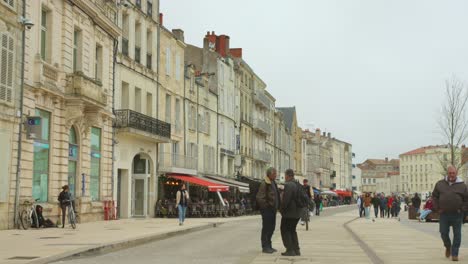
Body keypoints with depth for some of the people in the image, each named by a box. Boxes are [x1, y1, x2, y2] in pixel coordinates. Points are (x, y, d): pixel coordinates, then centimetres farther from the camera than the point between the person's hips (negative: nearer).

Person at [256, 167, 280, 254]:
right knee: (266, 228, -3)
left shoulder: (273, 183, 14)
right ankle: (265, 247, 4)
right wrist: (266, 206, -18)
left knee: (271, 227, 14)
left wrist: (276, 207, 16)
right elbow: (259, 197, -21)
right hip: (267, 210, -9)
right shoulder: (264, 184, -17)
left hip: (272, 209, 9)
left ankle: (268, 246, 23)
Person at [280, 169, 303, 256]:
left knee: (285, 230, 2)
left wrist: (281, 209, -10)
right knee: (292, 230, 19)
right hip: (297, 213, 9)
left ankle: (290, 250, -2)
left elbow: (285, 199, -24)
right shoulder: (298, 185, 10)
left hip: (289, 213, -9)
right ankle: (296, 250, 16)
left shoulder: (288, 185, -19)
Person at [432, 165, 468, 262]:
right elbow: (434, 197, 11)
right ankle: (448, 247, 33)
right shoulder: (440, 184, 5)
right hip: (444, 214, 1)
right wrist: (437, 208, 3)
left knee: (457, 234, 0)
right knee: (443, 233, 4)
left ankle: (454, 254, 10)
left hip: (457, 215, -1)